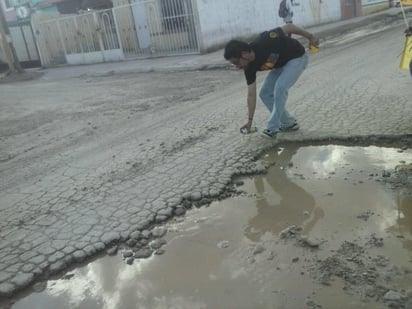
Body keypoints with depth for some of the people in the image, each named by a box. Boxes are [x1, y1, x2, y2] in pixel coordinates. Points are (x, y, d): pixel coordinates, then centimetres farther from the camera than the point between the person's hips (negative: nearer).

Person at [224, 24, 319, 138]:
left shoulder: (264, 42, -35)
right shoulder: (249, 67, -15)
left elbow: (289, 27, -22)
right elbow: (251, 94, -10)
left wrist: (310, 37, -14)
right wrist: (250, 120, -10)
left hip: (296, 58, -7)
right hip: (281, 64, 7)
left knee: (280, 88, -24)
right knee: (265, 94, 0)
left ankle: (272, 129, -15)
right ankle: (289, 123, 12)